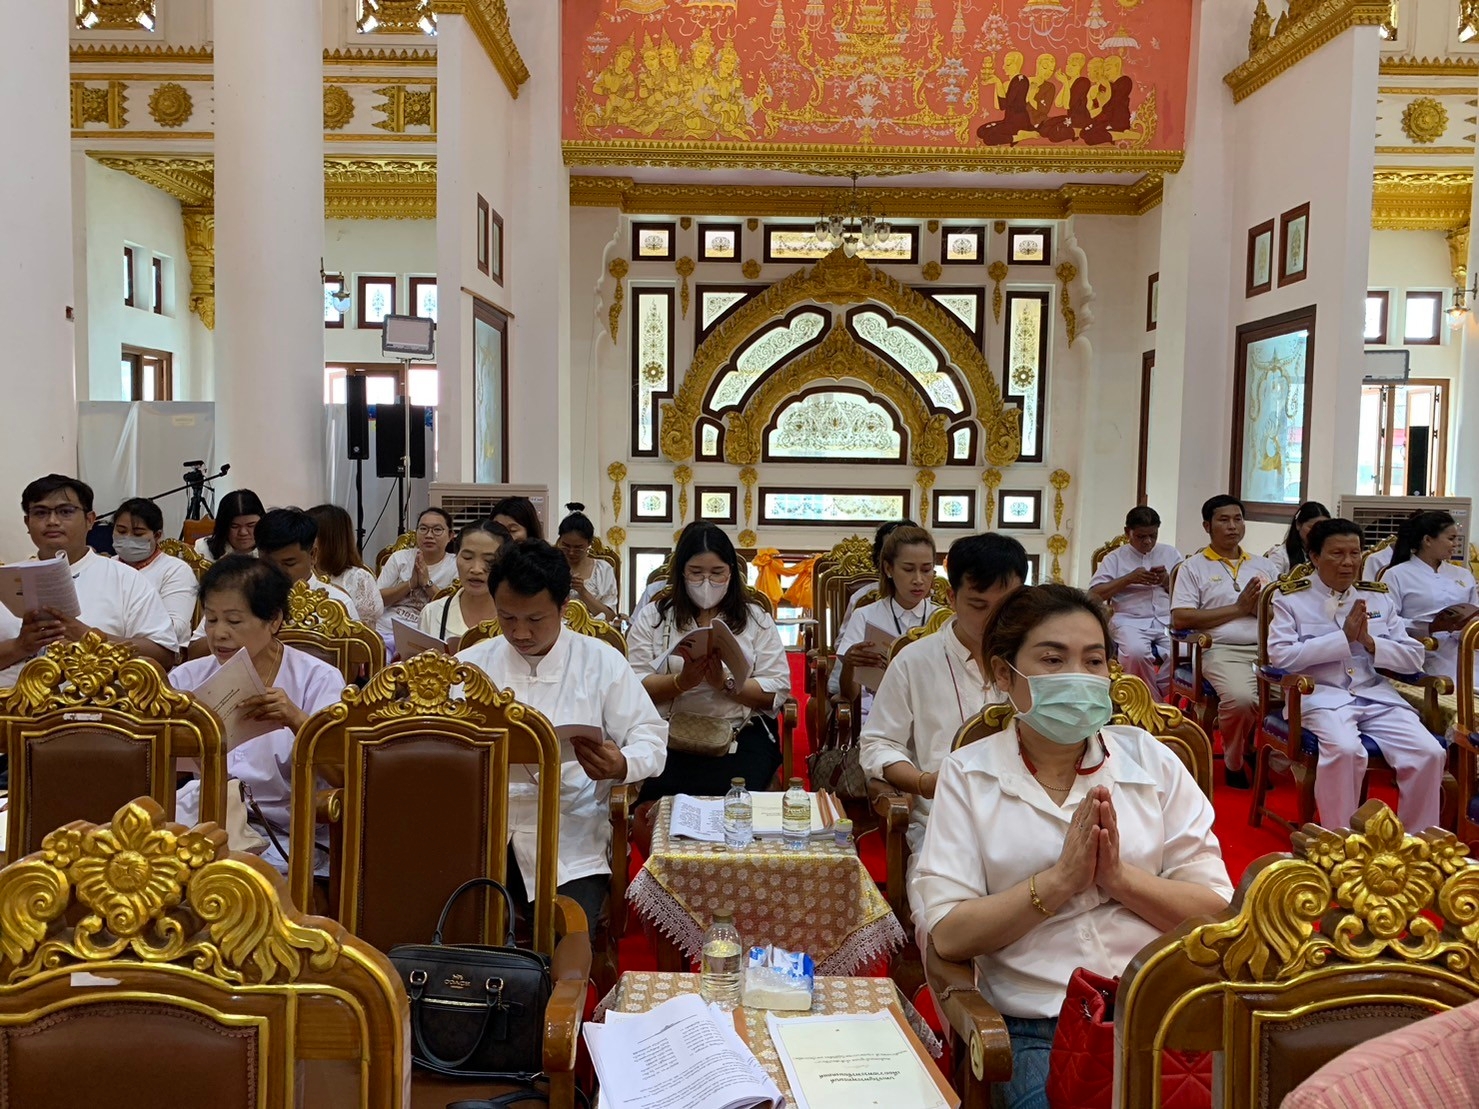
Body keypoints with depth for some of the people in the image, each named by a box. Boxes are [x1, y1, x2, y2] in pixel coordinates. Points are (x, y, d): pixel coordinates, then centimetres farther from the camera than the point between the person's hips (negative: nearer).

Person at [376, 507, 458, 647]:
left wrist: (427, 583, -11)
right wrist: (411, 583, -7)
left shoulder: (457, 566, 4)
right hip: (384, 631, 2)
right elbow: (376, 599, 5)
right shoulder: (399, 558, 12)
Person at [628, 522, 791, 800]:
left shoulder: (756, 619, 11)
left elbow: (778, 691, 1)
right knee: (663, 794, -28)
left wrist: (725, 683, -14)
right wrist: (681, 682, -17)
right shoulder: (653, 617, 11)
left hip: (743, 736, 0)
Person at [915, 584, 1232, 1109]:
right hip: (1036, 1029, -2)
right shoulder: (967, 775, 0)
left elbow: (1217, 908, 2)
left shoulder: (1150, 760, 6)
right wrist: (1059, 880, -15)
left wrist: (1120, 876, -14)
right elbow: (949, 934, -7)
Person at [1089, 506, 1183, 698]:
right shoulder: (1115, 558, 9)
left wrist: (1167, 581, -4)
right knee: (1136, 652, -34)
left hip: (1168, 620, 2)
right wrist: (1128, 579, -7)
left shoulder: (1170, 553, 17)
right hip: (1131, 621, -2)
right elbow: (1094, 595, 0)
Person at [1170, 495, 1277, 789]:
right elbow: (1180, 619, -4)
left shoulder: (1264, 565, 23)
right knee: (1240, 698, -35)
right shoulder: (1194, 567, 8)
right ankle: (1233, 762, -4)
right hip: (1223, 651, -4)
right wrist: (1238, 608, -4)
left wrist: (1261, 607, -5)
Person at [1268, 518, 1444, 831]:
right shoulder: (1291, 598, 3)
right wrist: (1343, 637, -12)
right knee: (1345, 750, -34)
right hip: (1320, 696, -4)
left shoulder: (1379, 597, 15)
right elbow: (1280, 656, -11)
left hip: (1377, 696, 5)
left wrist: (1370, 641, -8)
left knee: (1429, 752, -19)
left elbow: (1414, 657, 11)